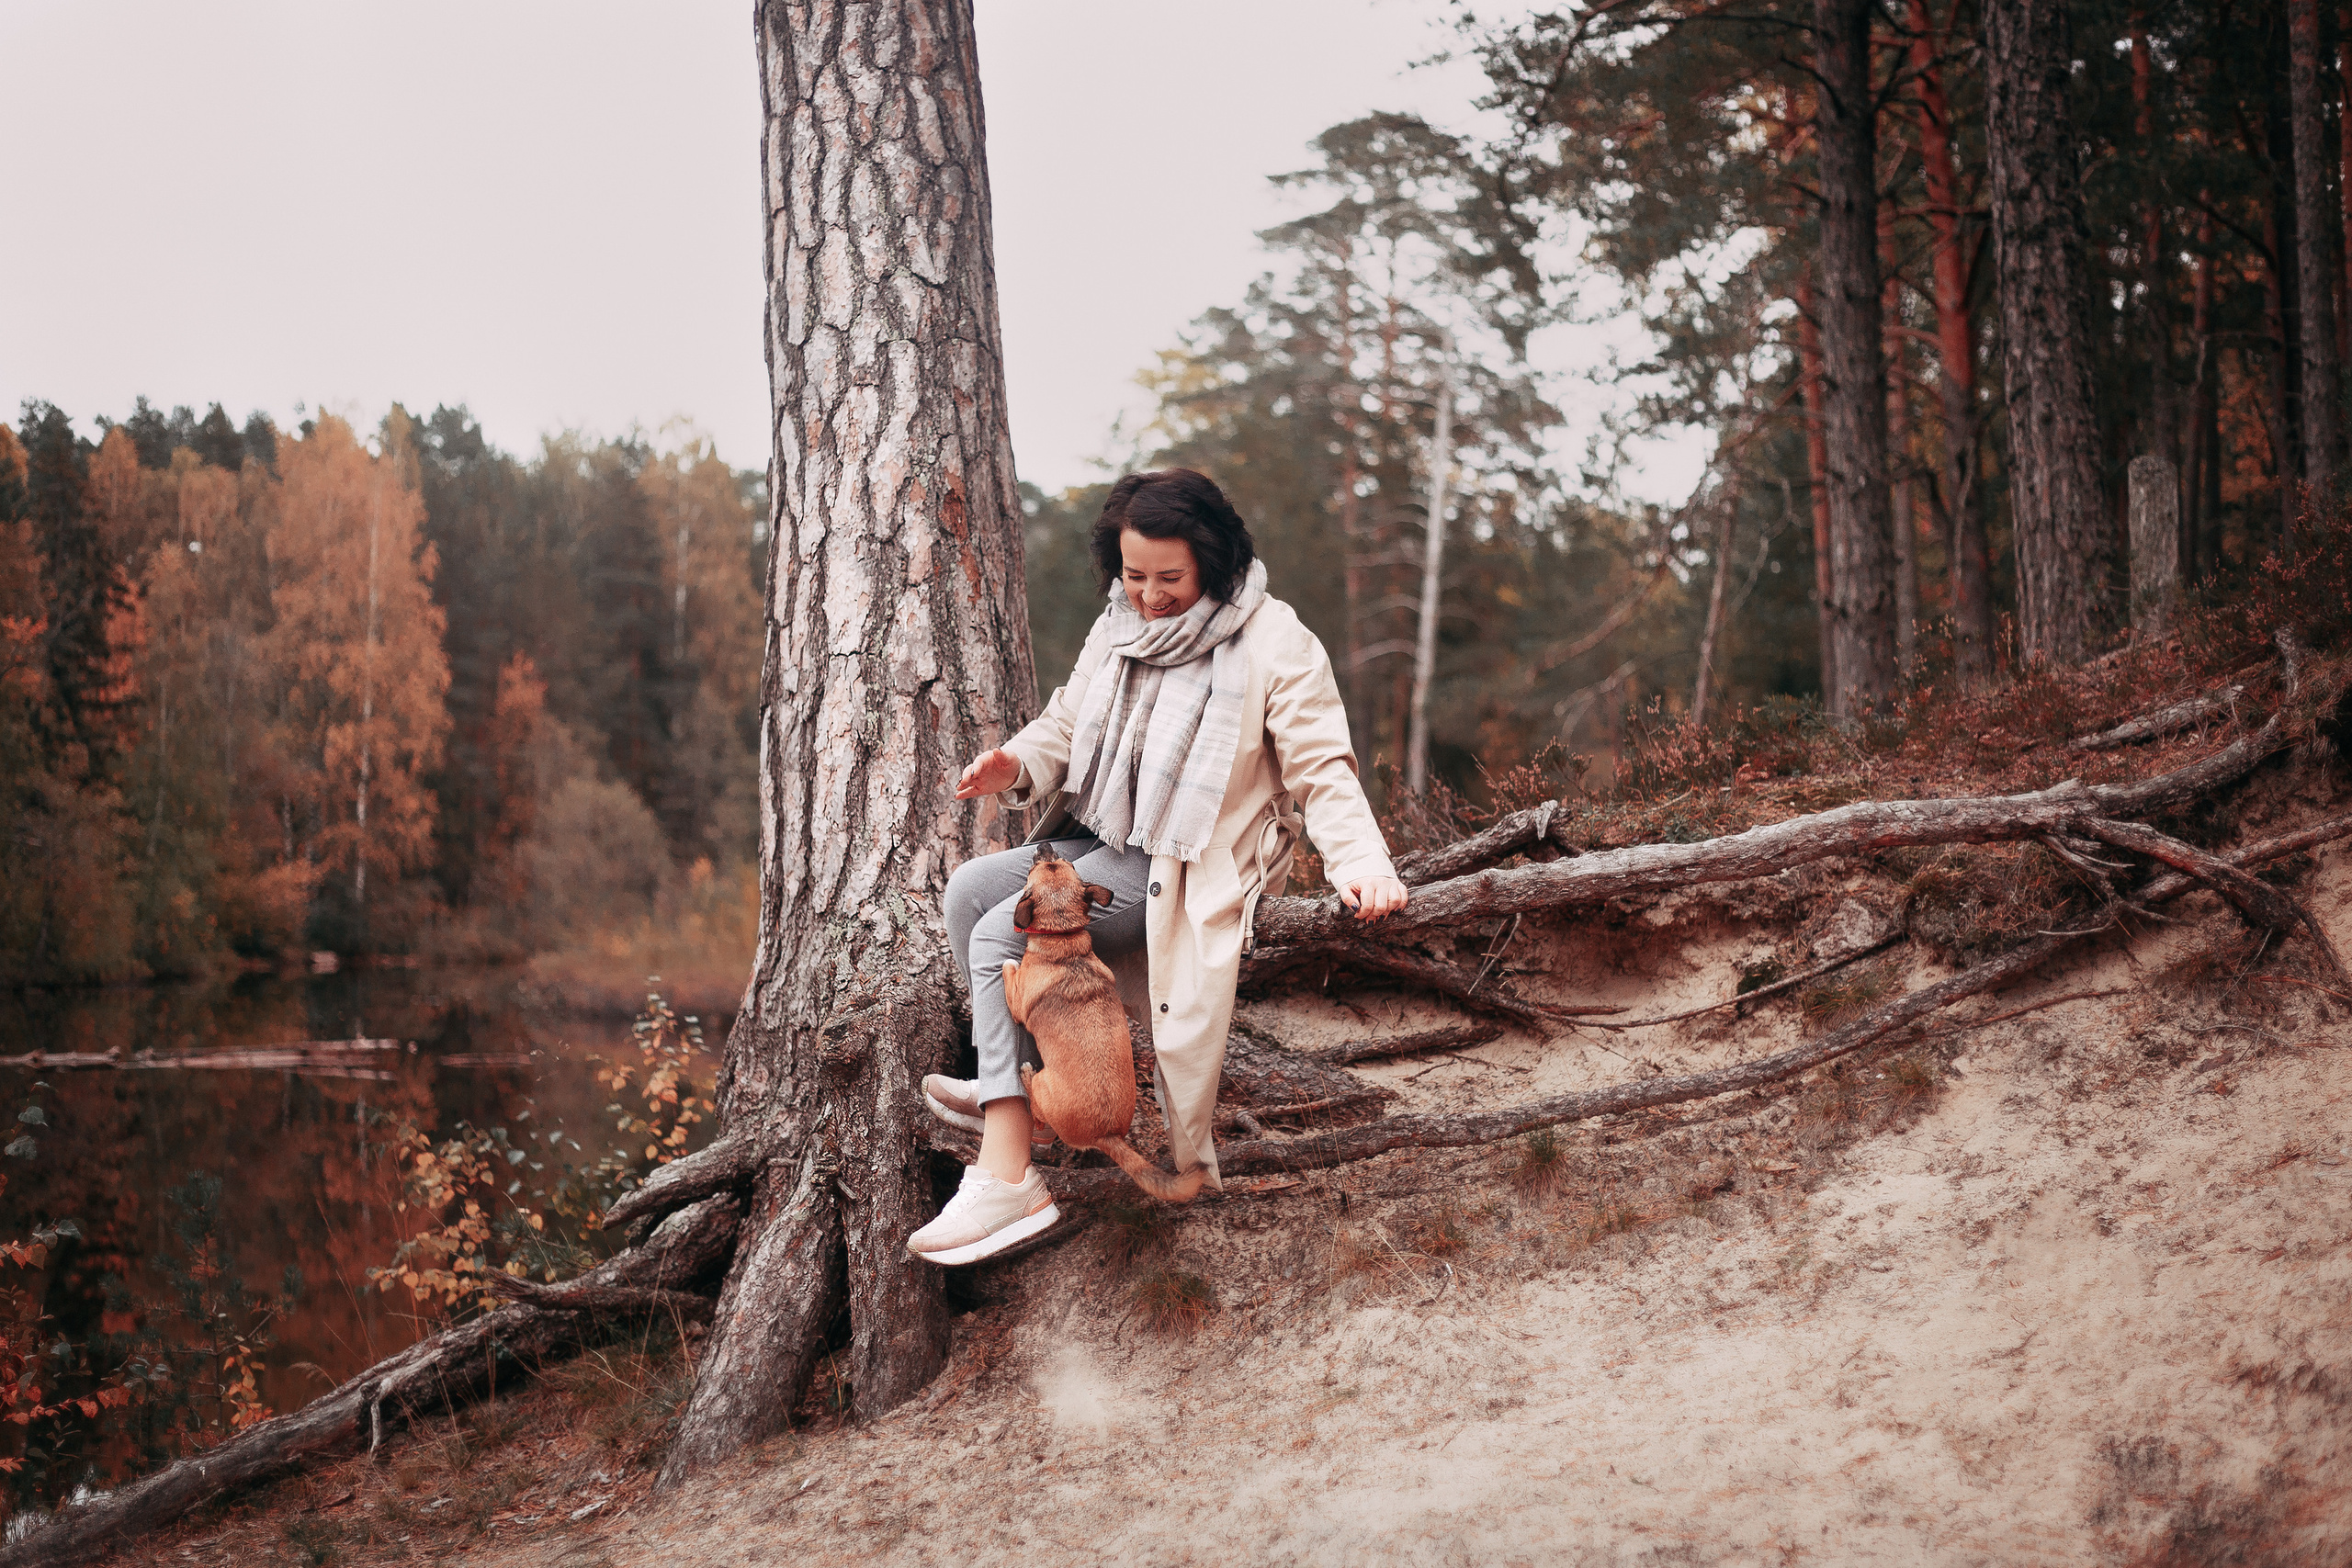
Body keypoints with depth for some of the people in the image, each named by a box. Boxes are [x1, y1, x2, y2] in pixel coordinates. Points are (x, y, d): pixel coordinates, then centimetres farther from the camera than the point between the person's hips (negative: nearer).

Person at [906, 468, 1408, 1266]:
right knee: (970, 888, -11)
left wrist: (1362, 862, -33)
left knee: (1003, 931, -22)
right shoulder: (1118, 629, 10)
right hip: (1102, 841, 8)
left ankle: (1007, 1177, -25)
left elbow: (1322, 770, -15)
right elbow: (1065, 728, 17)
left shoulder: (1274, 646, -12)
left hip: (1184, 867, -8)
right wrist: (1015, 765, -7)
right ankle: (1023, 1094, -7)